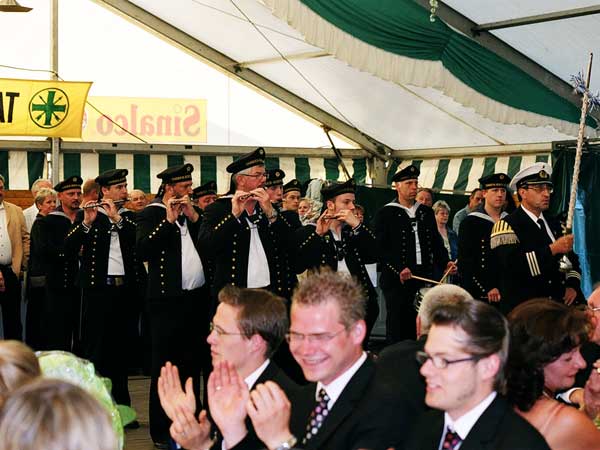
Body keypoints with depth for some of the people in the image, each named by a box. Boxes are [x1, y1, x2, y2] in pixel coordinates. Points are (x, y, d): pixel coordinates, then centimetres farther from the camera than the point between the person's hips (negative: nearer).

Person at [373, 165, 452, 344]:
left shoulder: (427, 212, 17)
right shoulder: (385, 214, 0)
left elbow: (436, 242, 19)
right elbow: (382, 248, -8)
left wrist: (445, 263, 1)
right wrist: (399, 269, -20)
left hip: (425, 279, 5)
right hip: (397, 282, -4)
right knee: (397, 330, -1)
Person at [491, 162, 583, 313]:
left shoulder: (554, 225, 18)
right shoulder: (507, 225, -7)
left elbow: (572, 259, 21)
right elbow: (512, 264, -22)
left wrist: (572, 285, 2)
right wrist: (553, 249, -22)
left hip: (559, 304, 7)